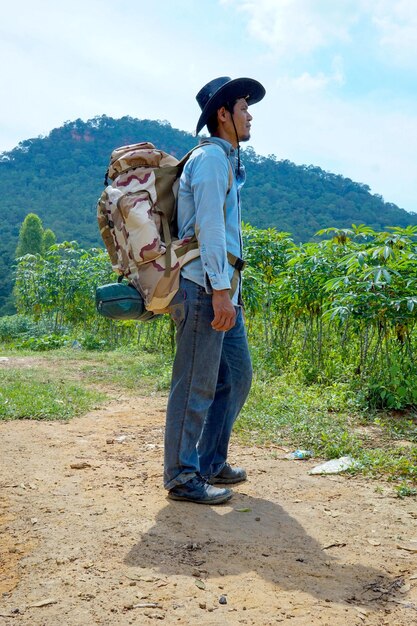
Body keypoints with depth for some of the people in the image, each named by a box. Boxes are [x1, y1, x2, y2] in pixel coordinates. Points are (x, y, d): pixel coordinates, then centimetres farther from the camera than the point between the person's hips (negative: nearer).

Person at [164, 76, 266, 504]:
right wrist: (219, 291, -23)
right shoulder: (211, 157, -7)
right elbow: (209, 227, -18)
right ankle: (182, 477, 6)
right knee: (195, 385, -4)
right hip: (204, 288, -10)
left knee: (236, 375, 13)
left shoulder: (226, 161, 23)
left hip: (223, 290, 10)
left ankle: (210, 462, 24)